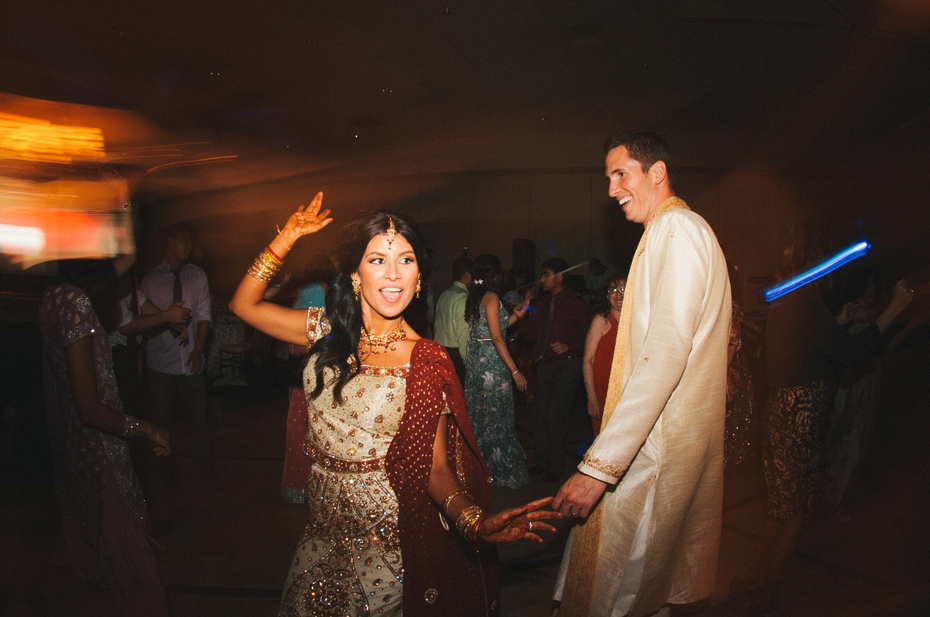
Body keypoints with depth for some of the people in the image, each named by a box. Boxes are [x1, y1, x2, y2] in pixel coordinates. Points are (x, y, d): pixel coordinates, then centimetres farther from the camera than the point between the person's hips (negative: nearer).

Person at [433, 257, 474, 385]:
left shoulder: (444, 295, 9)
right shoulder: (463, 298, -14)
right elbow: (463, 333, -15)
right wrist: (466, 359, -8)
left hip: (439, 349, 8)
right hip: (455, 353, -8)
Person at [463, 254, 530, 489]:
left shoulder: (474, 297, 11)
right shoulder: (491, 297, -14)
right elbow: (497, 338, -19)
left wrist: (515, 315, 19)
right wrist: (515, 370, -17)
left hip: (475, 361, 9)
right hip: (492, 362, -9)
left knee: (479, 415, 16)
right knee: (497, 416, 1)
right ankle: (502, 471, 10)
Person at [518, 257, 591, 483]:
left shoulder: (576, 303, -5)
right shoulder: (542, 302, 13)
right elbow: (531, 333, 11)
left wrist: (569, 347, -17)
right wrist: (521, 316, -4)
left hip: (567, 364, -6)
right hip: (545, 363, 6)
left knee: (556, 416, -5)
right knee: (541, 413, 10)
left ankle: (556, 467, 12)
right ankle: (542, 461, 26)